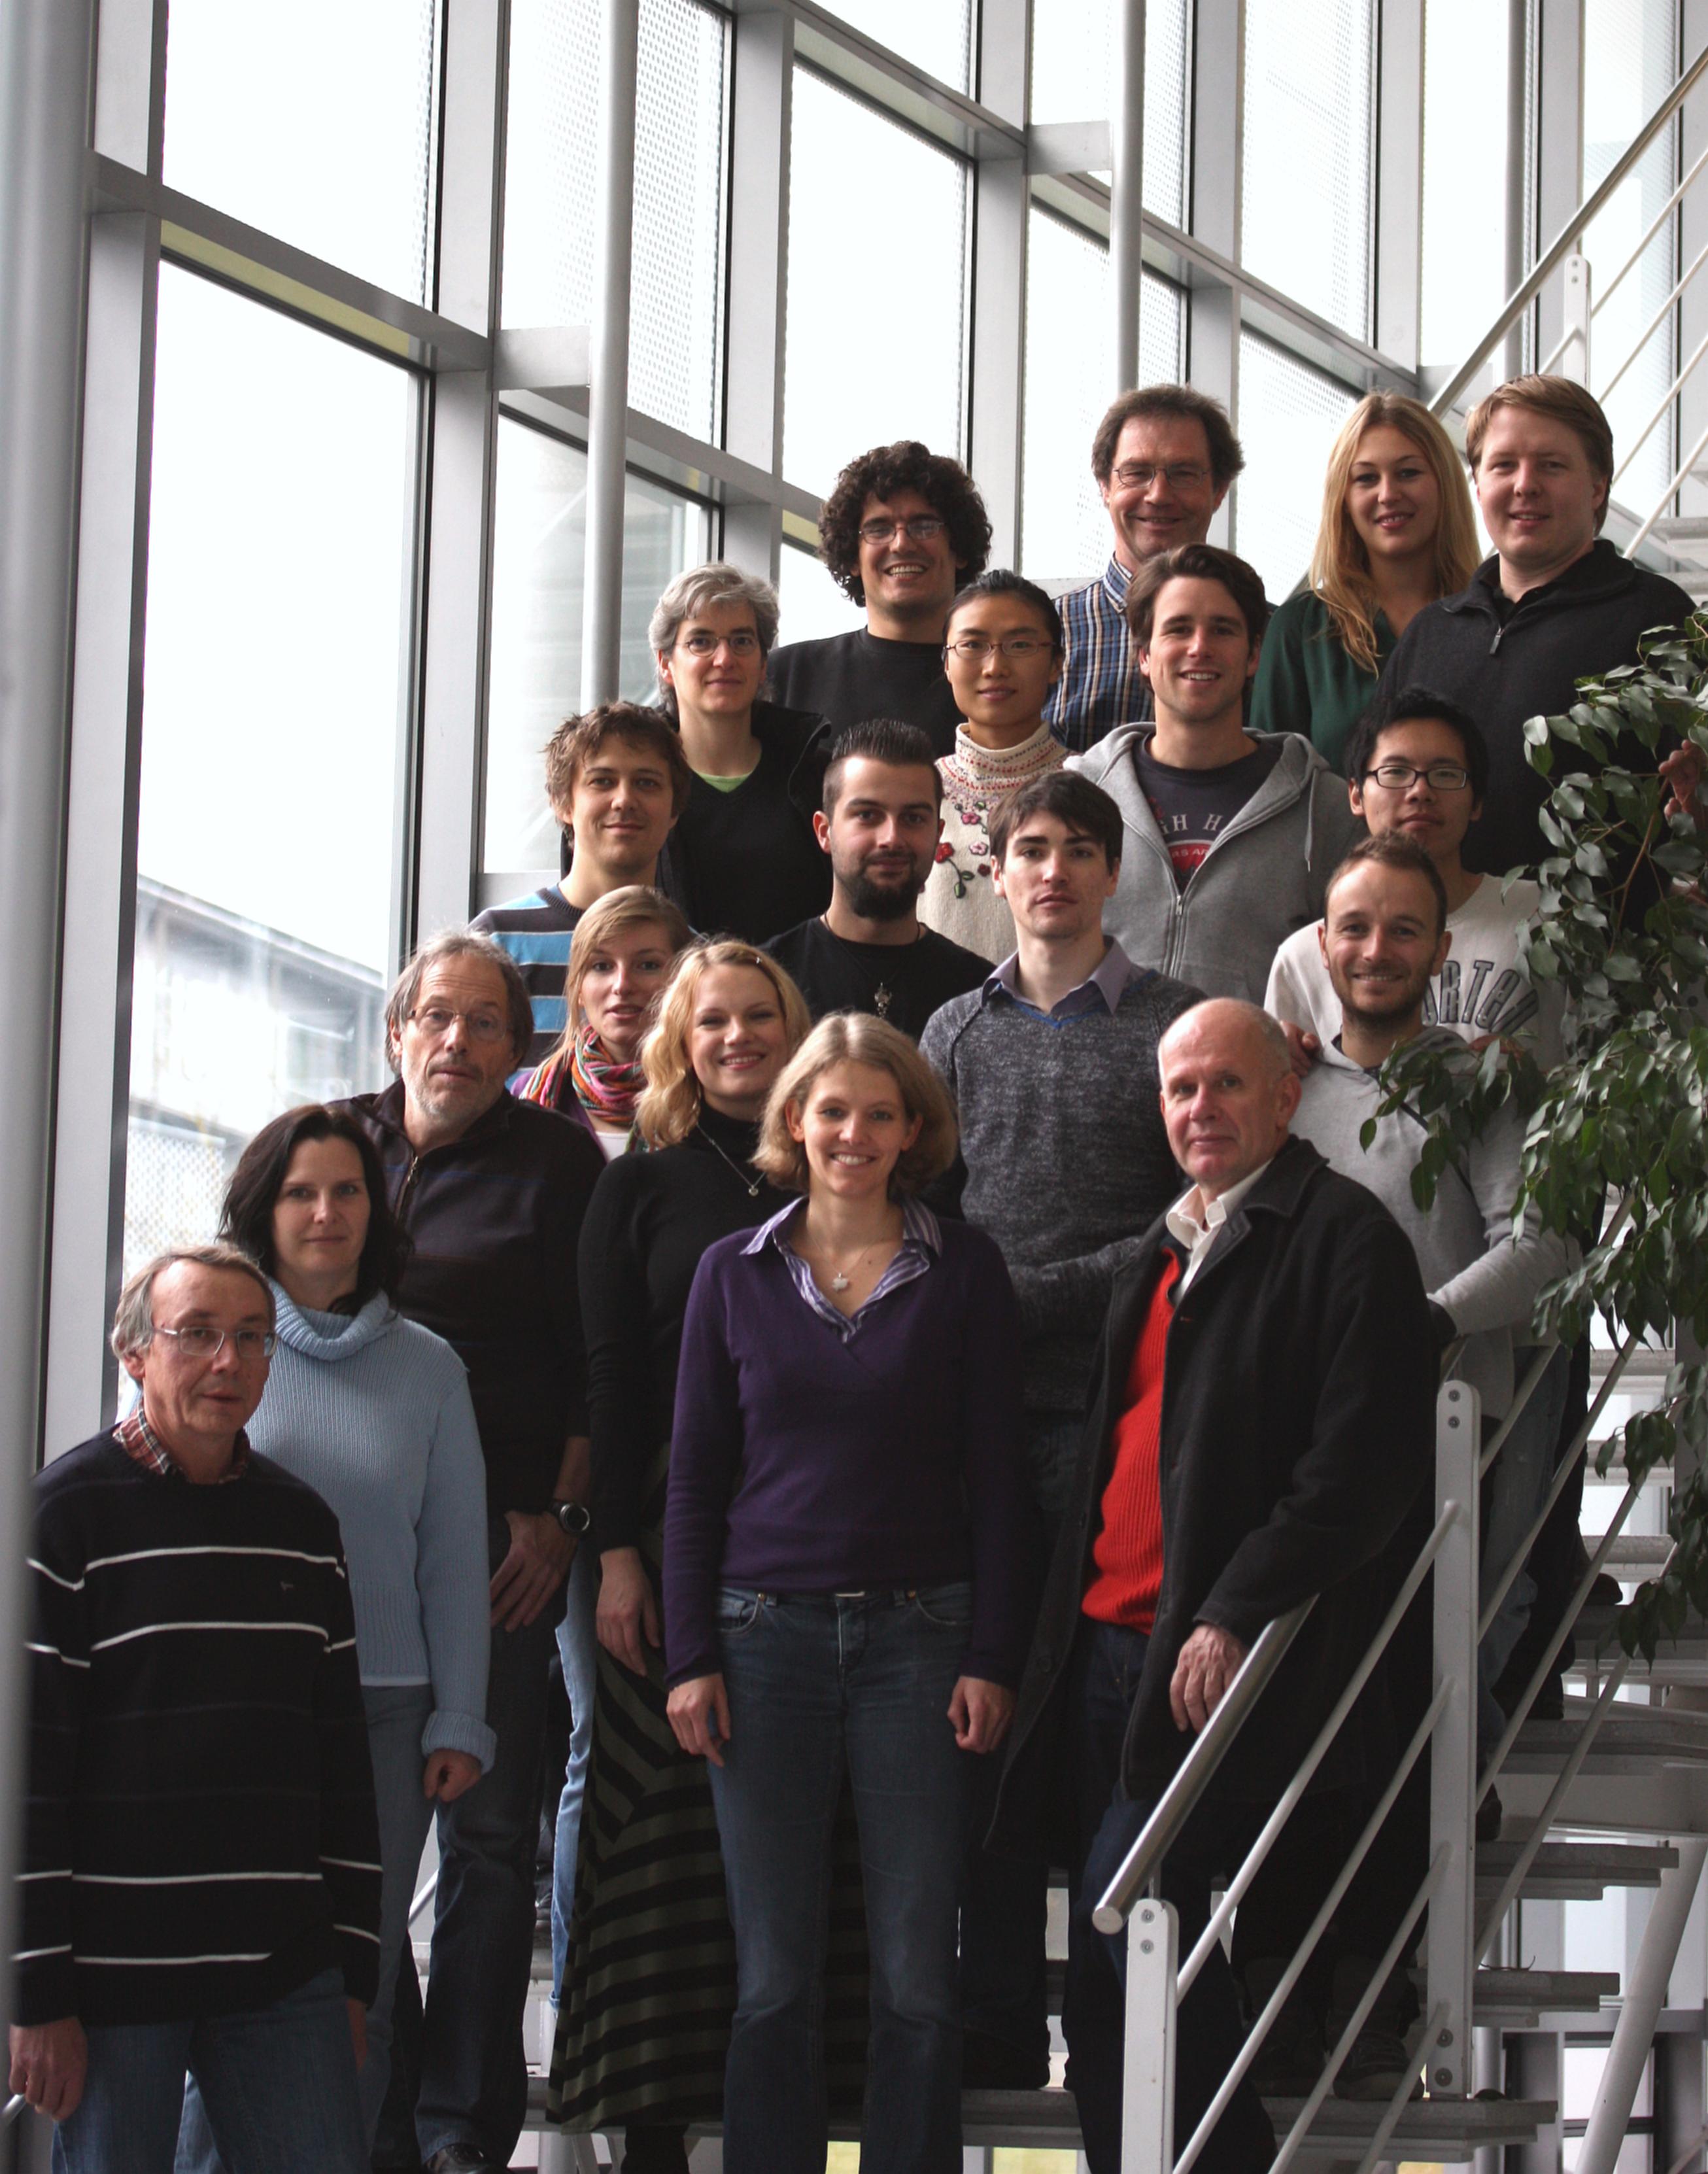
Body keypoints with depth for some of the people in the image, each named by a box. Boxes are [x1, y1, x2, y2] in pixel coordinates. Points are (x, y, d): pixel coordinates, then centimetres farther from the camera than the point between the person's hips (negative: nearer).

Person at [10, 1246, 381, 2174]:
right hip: (114, 1977, -4)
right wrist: (38, 1994, -11)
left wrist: (353, 1971, 13)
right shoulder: (69, 1513, -3)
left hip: (284, 1978, 4)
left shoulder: (302, 1523, 13)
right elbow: (28, 1767, -7)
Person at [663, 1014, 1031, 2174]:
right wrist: (691, 1658, 1)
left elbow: (996, 1470, 3)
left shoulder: (965, 1268, 4)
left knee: (918, 1970, -2)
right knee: (774, 1976, 2)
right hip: (766, 1635, 1)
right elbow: (695, 1477, 9)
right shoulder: (736, 1272, 8)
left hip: (918, 1633, -1)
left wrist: (991, 1659, -4)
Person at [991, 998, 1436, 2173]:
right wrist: (1068, 1619, 17)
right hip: (1114, 1635, 8)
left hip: (1223, 1653, -8)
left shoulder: (1342, 1233, -5)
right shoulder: (1165, 1252, 21)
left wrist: (1234, 1614, -19)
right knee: (1102, 1985, 6)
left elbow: (1368, 1459, -14)